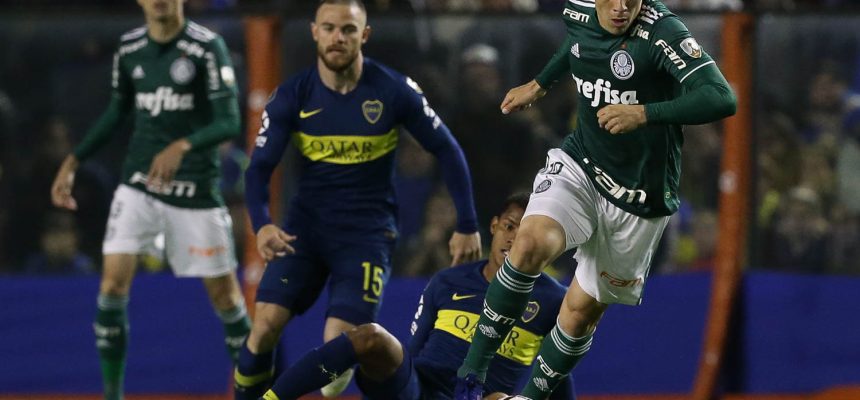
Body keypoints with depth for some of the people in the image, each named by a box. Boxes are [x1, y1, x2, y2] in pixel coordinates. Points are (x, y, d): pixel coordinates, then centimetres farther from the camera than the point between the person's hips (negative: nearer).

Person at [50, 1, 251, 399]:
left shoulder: (208, 47, -12)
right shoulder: (129, 48, 3)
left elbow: (230, 122, -18)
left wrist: (182, 146, -35)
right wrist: (73, 160, 13)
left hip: (195, 189, -3)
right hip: (138, 185, 3)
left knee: (223, 292, 2)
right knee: (114, 280, -11)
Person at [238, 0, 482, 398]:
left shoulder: (395, 91, -9)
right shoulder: (292, 95, -5)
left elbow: (447, 151, 1)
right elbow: (260, 167, -6)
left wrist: (467, 226, 0)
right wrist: (261, 224, -26)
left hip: (367, 231, -2)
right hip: (306, 223, 2)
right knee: (266, 323, -17)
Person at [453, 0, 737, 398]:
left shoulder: (662, 32, -23)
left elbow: (721, 99, -34)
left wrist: (644, 113, -44)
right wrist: (538, 85, 29)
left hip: (639, 197, -3)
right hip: (578, 165, 3)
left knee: (582, 309, 6)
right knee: (531, 244, -26)